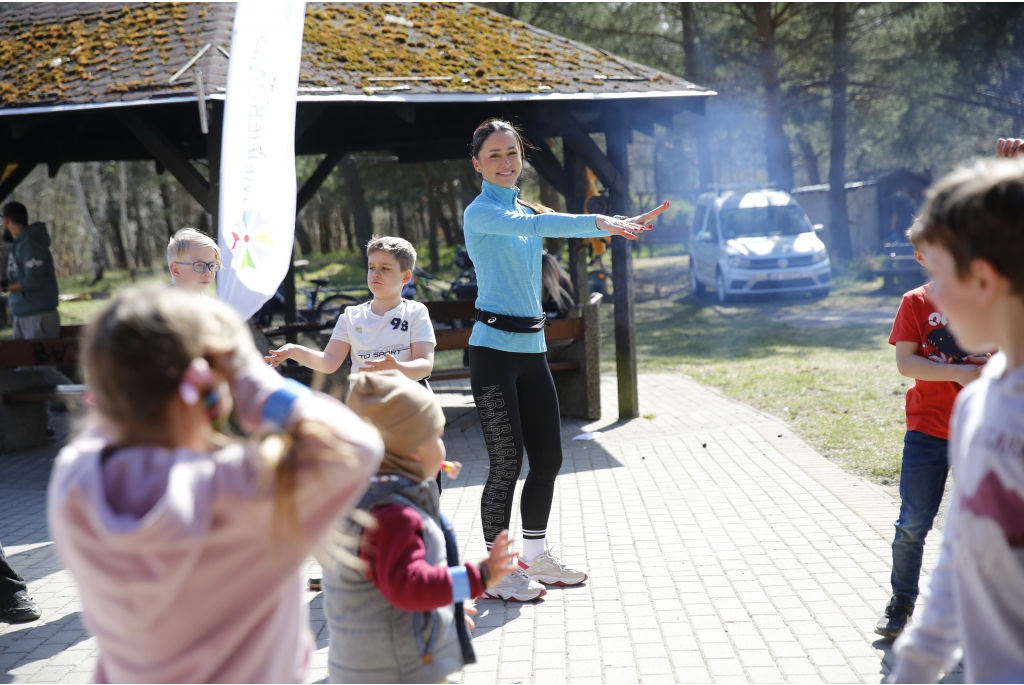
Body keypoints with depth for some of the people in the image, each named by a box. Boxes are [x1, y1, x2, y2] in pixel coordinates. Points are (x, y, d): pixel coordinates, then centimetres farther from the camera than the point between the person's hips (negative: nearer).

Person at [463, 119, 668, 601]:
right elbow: (531, 227, -27)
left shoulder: (525, 208, 17)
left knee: (548, 457, 11)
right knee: (507, 462, -4)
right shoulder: (480, 212, -10)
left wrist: (621, 225, -5)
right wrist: (599, 222, -37)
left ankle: (535, 556, 27)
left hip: (532, 347, 8)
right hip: (494, 348, -8)